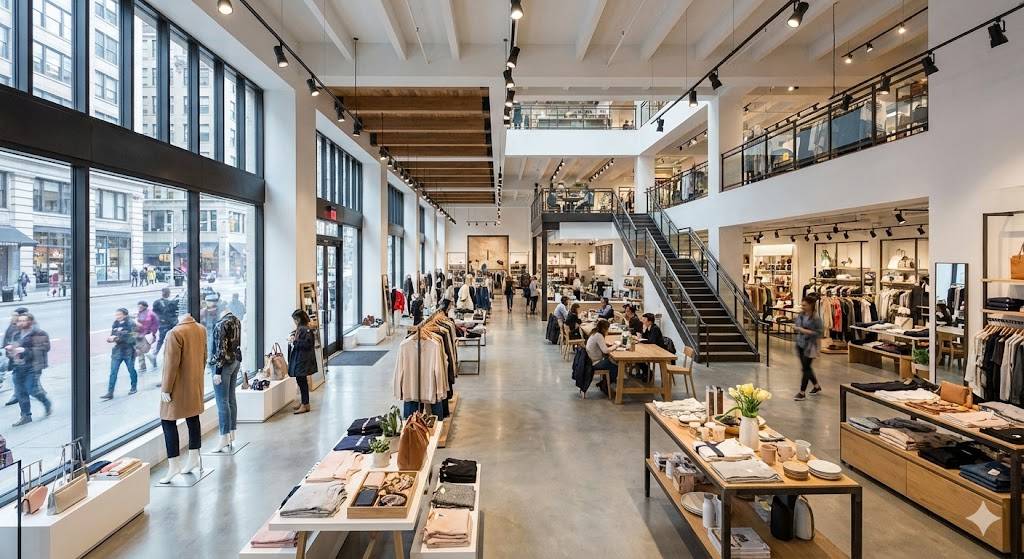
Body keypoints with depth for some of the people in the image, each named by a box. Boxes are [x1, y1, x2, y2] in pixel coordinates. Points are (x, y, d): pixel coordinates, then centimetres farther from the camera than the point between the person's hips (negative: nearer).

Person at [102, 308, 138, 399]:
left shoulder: (130, 324, -11)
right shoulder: (115, 324, 5)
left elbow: (130, 338, -18)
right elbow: (112, 336, 11)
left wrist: (117, 338, -23)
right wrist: (110, 338, -11)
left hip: (128, 351, -5)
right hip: (117, 351, 5)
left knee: (131, 370, 11)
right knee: (113, 372, 0)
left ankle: (134, 388, 29)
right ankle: (110, 393, 3)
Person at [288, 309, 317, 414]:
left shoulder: (306, 330, -17)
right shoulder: (298, 329, 12)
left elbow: (307, 344, -24)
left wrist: (295, 341, -18)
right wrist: (291, 340, 4)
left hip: (303, 360, -9)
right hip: (297, 358, 9)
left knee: (302, 381, -4)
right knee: (300, 380, 15)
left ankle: (305, 405, 3)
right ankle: (302, 401, 26)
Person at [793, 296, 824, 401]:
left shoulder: (815, 318, -14)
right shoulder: (800, 315, 5)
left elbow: (818, 333, -15)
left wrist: (805, 331, -21)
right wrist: (795, 327, -2)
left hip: (810, 345, -7)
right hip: (800, 344, 7)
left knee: (805, 368, -5)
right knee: (806, 367, 15)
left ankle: (802, 392, 2)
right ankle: (816, 386, 36)